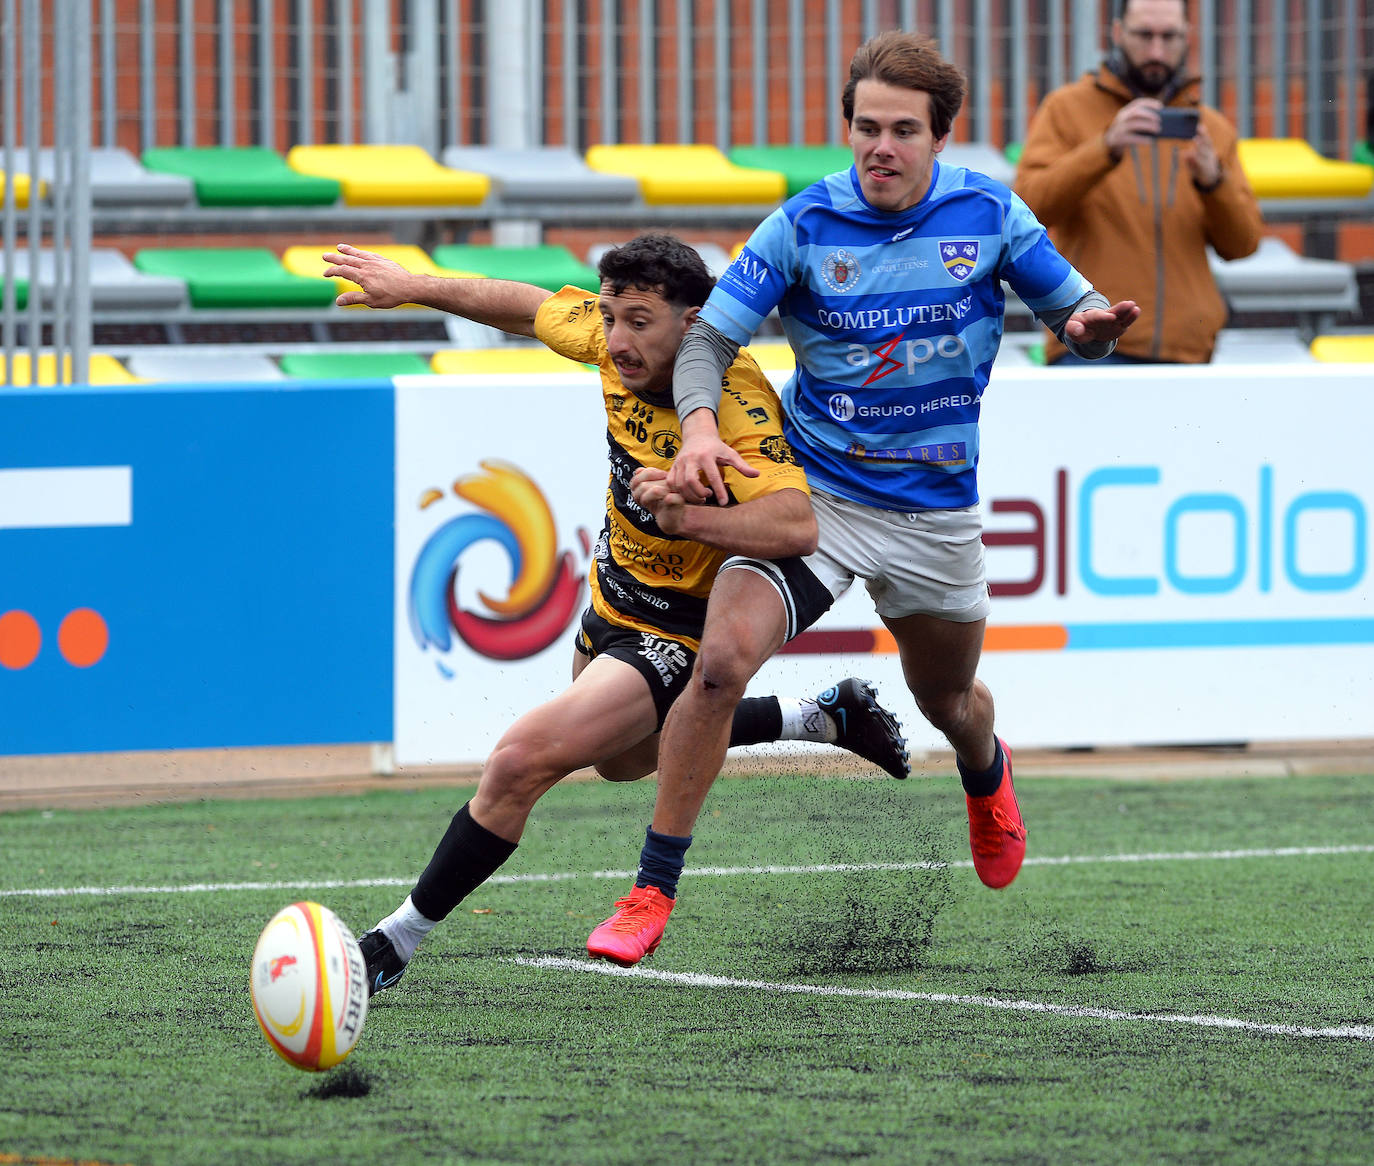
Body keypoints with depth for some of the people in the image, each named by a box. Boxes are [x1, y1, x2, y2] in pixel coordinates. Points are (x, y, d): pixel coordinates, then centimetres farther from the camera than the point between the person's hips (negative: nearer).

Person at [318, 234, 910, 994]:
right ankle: (824, 719, 47)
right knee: (625, 759, 35)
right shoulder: (617, 345, -13)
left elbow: (797, 527, -45)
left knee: (521, 762, -22)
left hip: (677, 630, -9)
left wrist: (686, 515, -55)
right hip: (613, 596, 9)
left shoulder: (737, 408, -33)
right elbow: (536, 309, 8)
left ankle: (397, 940, -9)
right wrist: (416, 288, 12)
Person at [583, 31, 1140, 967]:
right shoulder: (805, 225, -10)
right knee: (724, 656, -24)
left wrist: (1092, 323, -23)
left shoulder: (990, 214, -6)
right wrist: (700, 425, -29)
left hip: (937, 509, 2)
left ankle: (987, 772, 60)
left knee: (946, 700, 19)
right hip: (811, 494, -2)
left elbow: (1071, 308, 3)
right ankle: (653, 893, -16)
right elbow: (710, 335, -9)